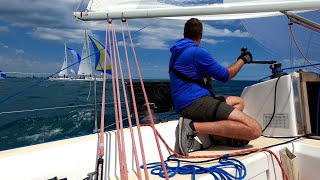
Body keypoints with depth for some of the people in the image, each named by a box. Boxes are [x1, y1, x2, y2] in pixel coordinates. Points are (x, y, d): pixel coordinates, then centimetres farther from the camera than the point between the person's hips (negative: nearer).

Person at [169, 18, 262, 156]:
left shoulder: (176, 52, 18)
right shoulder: (197, 52, -10)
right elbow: (225, 75, -4)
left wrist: (207, 74, 37)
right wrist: (242, 60, 11)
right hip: (195, 102, -10)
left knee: (238, 102, 27)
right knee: (254, 130, -16)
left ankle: (215, 131, -2)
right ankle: (193, 127, -18)